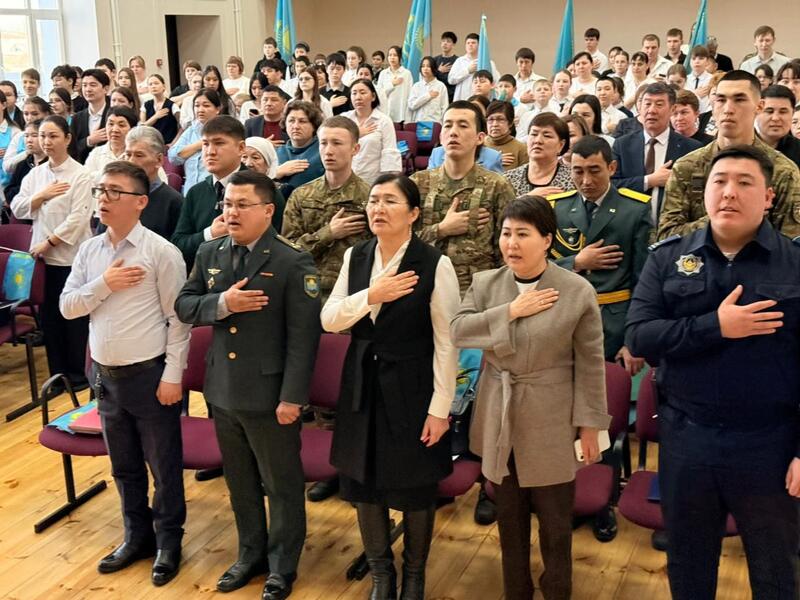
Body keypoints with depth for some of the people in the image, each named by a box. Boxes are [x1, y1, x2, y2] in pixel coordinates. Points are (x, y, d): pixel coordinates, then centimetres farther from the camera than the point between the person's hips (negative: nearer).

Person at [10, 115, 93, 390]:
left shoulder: (80, 175, -8)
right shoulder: (35, 174, 10)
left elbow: (78, 218, -14)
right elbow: (17, 209, 7)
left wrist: (49, 243, -15)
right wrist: (41, 196, -9)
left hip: (71, 256, -5)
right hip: (42, 255, 5)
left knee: (73, 316, 3)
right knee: (49, 316, 10)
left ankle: (78, 374, 16)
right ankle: (58, 374, 21)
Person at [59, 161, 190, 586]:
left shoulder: (161, 252, -12)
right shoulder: (89, 251, 5)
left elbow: (178, 319, -11)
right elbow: (67, 307, 4)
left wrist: (173, 374, -14)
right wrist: (104, 285, -12)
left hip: (149, 374, -6)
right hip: (104, 374, 6)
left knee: (164, 464, 8)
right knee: (124, 465, 19)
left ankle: (168, 541, 26)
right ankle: (137, 536, 36)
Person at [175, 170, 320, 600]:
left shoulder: (293, 262, -14)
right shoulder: (209, 254, 4)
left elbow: (304, 336, -15)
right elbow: (183, 306, 4)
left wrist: (292, 397, -18)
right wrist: (222, 303, -16)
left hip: (269, 394, -5)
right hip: (222, 390, 6)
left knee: (281, 484, 10)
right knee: (240, 482, 20)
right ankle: (250, 554, 39)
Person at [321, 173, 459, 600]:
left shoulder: (435, 264, -13)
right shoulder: (355, 256, 2)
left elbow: (446, 343, -12)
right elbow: (328, 320, 0)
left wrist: (440, 408, -13)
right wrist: (370, 296, -16)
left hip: (411, 390, -4)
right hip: (362, 388, 5)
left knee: (414, 489, 9)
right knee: (363, 484, 13)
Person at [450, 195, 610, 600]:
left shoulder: (578, 292, -10)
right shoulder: (484, 283, 0)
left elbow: (590, 364, -7)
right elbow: (457, 331, -12)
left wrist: (590, 424, -7)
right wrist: (510, 311, -19)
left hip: (550, 425, -3)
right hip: (498, 422, 4)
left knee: (555, 523, 9)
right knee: (509, 519, 18)